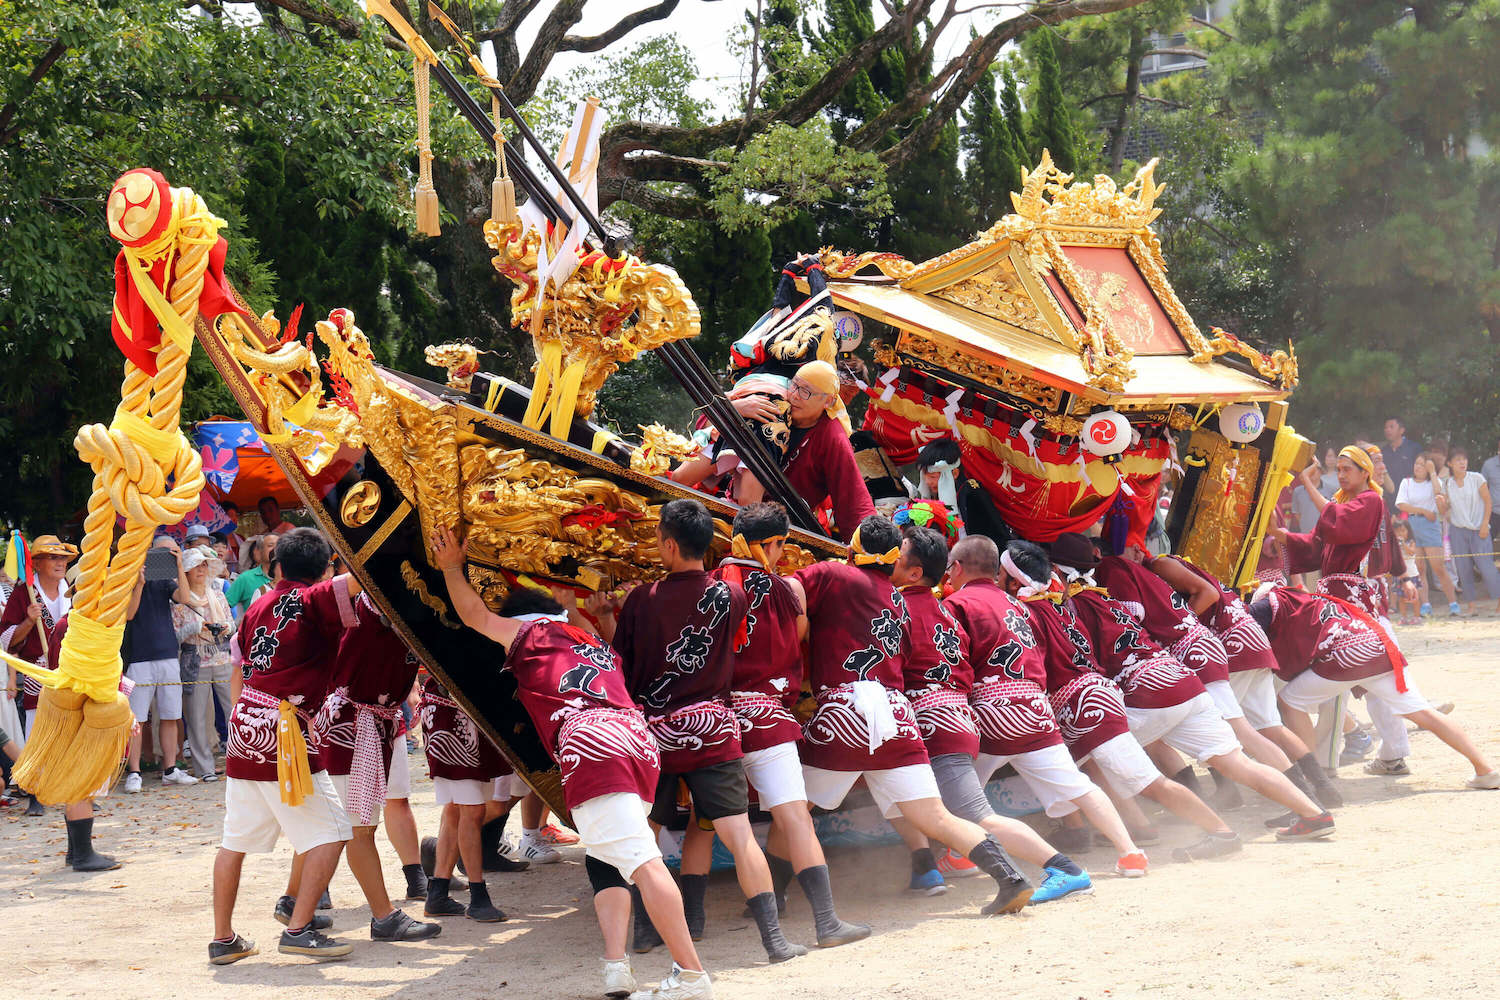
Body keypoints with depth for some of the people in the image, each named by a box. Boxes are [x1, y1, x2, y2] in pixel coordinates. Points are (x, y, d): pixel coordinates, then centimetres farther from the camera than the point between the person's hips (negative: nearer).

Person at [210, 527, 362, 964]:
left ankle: (222, 938, 18)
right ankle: (298, 928, -7)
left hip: (244, 728, 8)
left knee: (236, 839, 13)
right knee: (331, 830, -3)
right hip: (284, 735, -8)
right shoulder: (313, 601, -4)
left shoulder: (257, 608, 16)